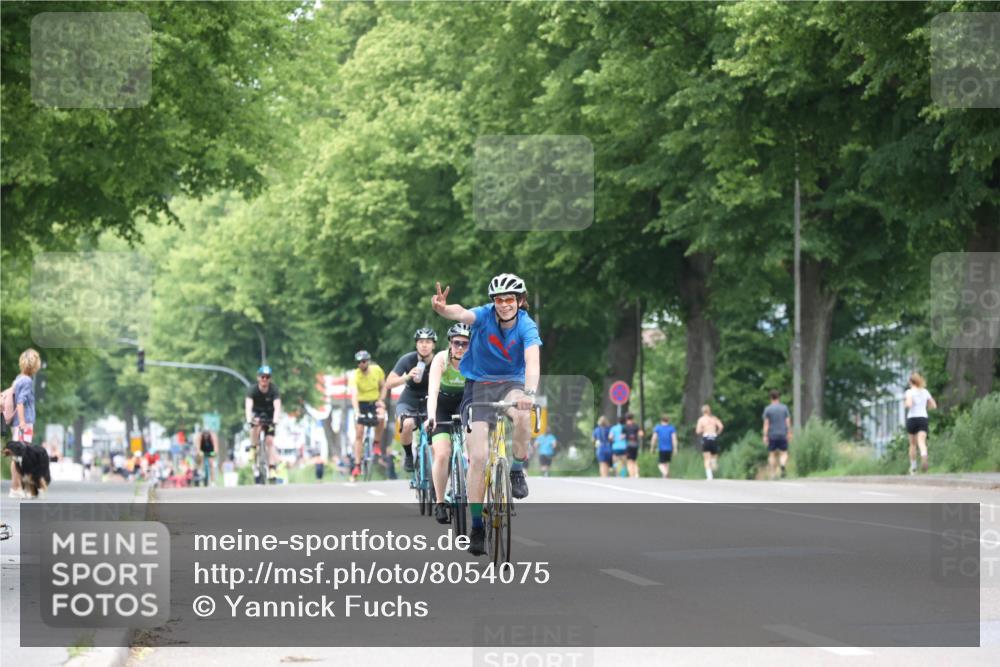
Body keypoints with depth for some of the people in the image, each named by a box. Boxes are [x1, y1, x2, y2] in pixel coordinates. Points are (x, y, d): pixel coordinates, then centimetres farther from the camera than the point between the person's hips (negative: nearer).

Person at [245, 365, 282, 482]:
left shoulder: (274, 390, -23)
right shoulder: (253, 390, -24)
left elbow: (277, 406, -34)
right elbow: (248, 406, -36)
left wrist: (275, 420, -51)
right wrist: (249, 420, -53)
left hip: (269, 415, 0)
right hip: (256, 413, 0)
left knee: (270, 441, -11)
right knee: (256, 425, -35)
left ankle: (271, 469, -11)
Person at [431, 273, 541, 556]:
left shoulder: (527, 326, -16)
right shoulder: (485, 316, -14)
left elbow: (532, 361, -32)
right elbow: (462, 314, -35)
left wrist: (529, 393, -51)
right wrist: (443, 309, -59)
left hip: (511, 384, 0)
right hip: (480, 385, 0)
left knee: (522, 414, -37)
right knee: (478, 455, -13)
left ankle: (517, 470, -11)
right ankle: (476, 526, -4)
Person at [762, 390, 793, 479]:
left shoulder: (767, 409, -1)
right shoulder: (784, 408, 1)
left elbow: (766, 424, -5)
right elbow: (788, 422, -1)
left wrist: (765, 436, -5)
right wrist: (789, 434, 4)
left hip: (772, 435, 0)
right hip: (783, 435, 0)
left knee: (772, 455, 8)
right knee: (784, 453, 6)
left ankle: (772, 474, 5)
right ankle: (782, 465, -24)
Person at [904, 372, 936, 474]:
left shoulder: (909, 392, -4)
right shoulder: (925, 392, 9)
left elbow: (909, 404, -20)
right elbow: (934, 406, 12)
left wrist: (905, 404, 3)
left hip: (911, 419, -2)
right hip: (923, 419, 2)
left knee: (913, 444, 14)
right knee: (922, 442, -12)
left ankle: (913, 467, 24)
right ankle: (924, 456, -45)